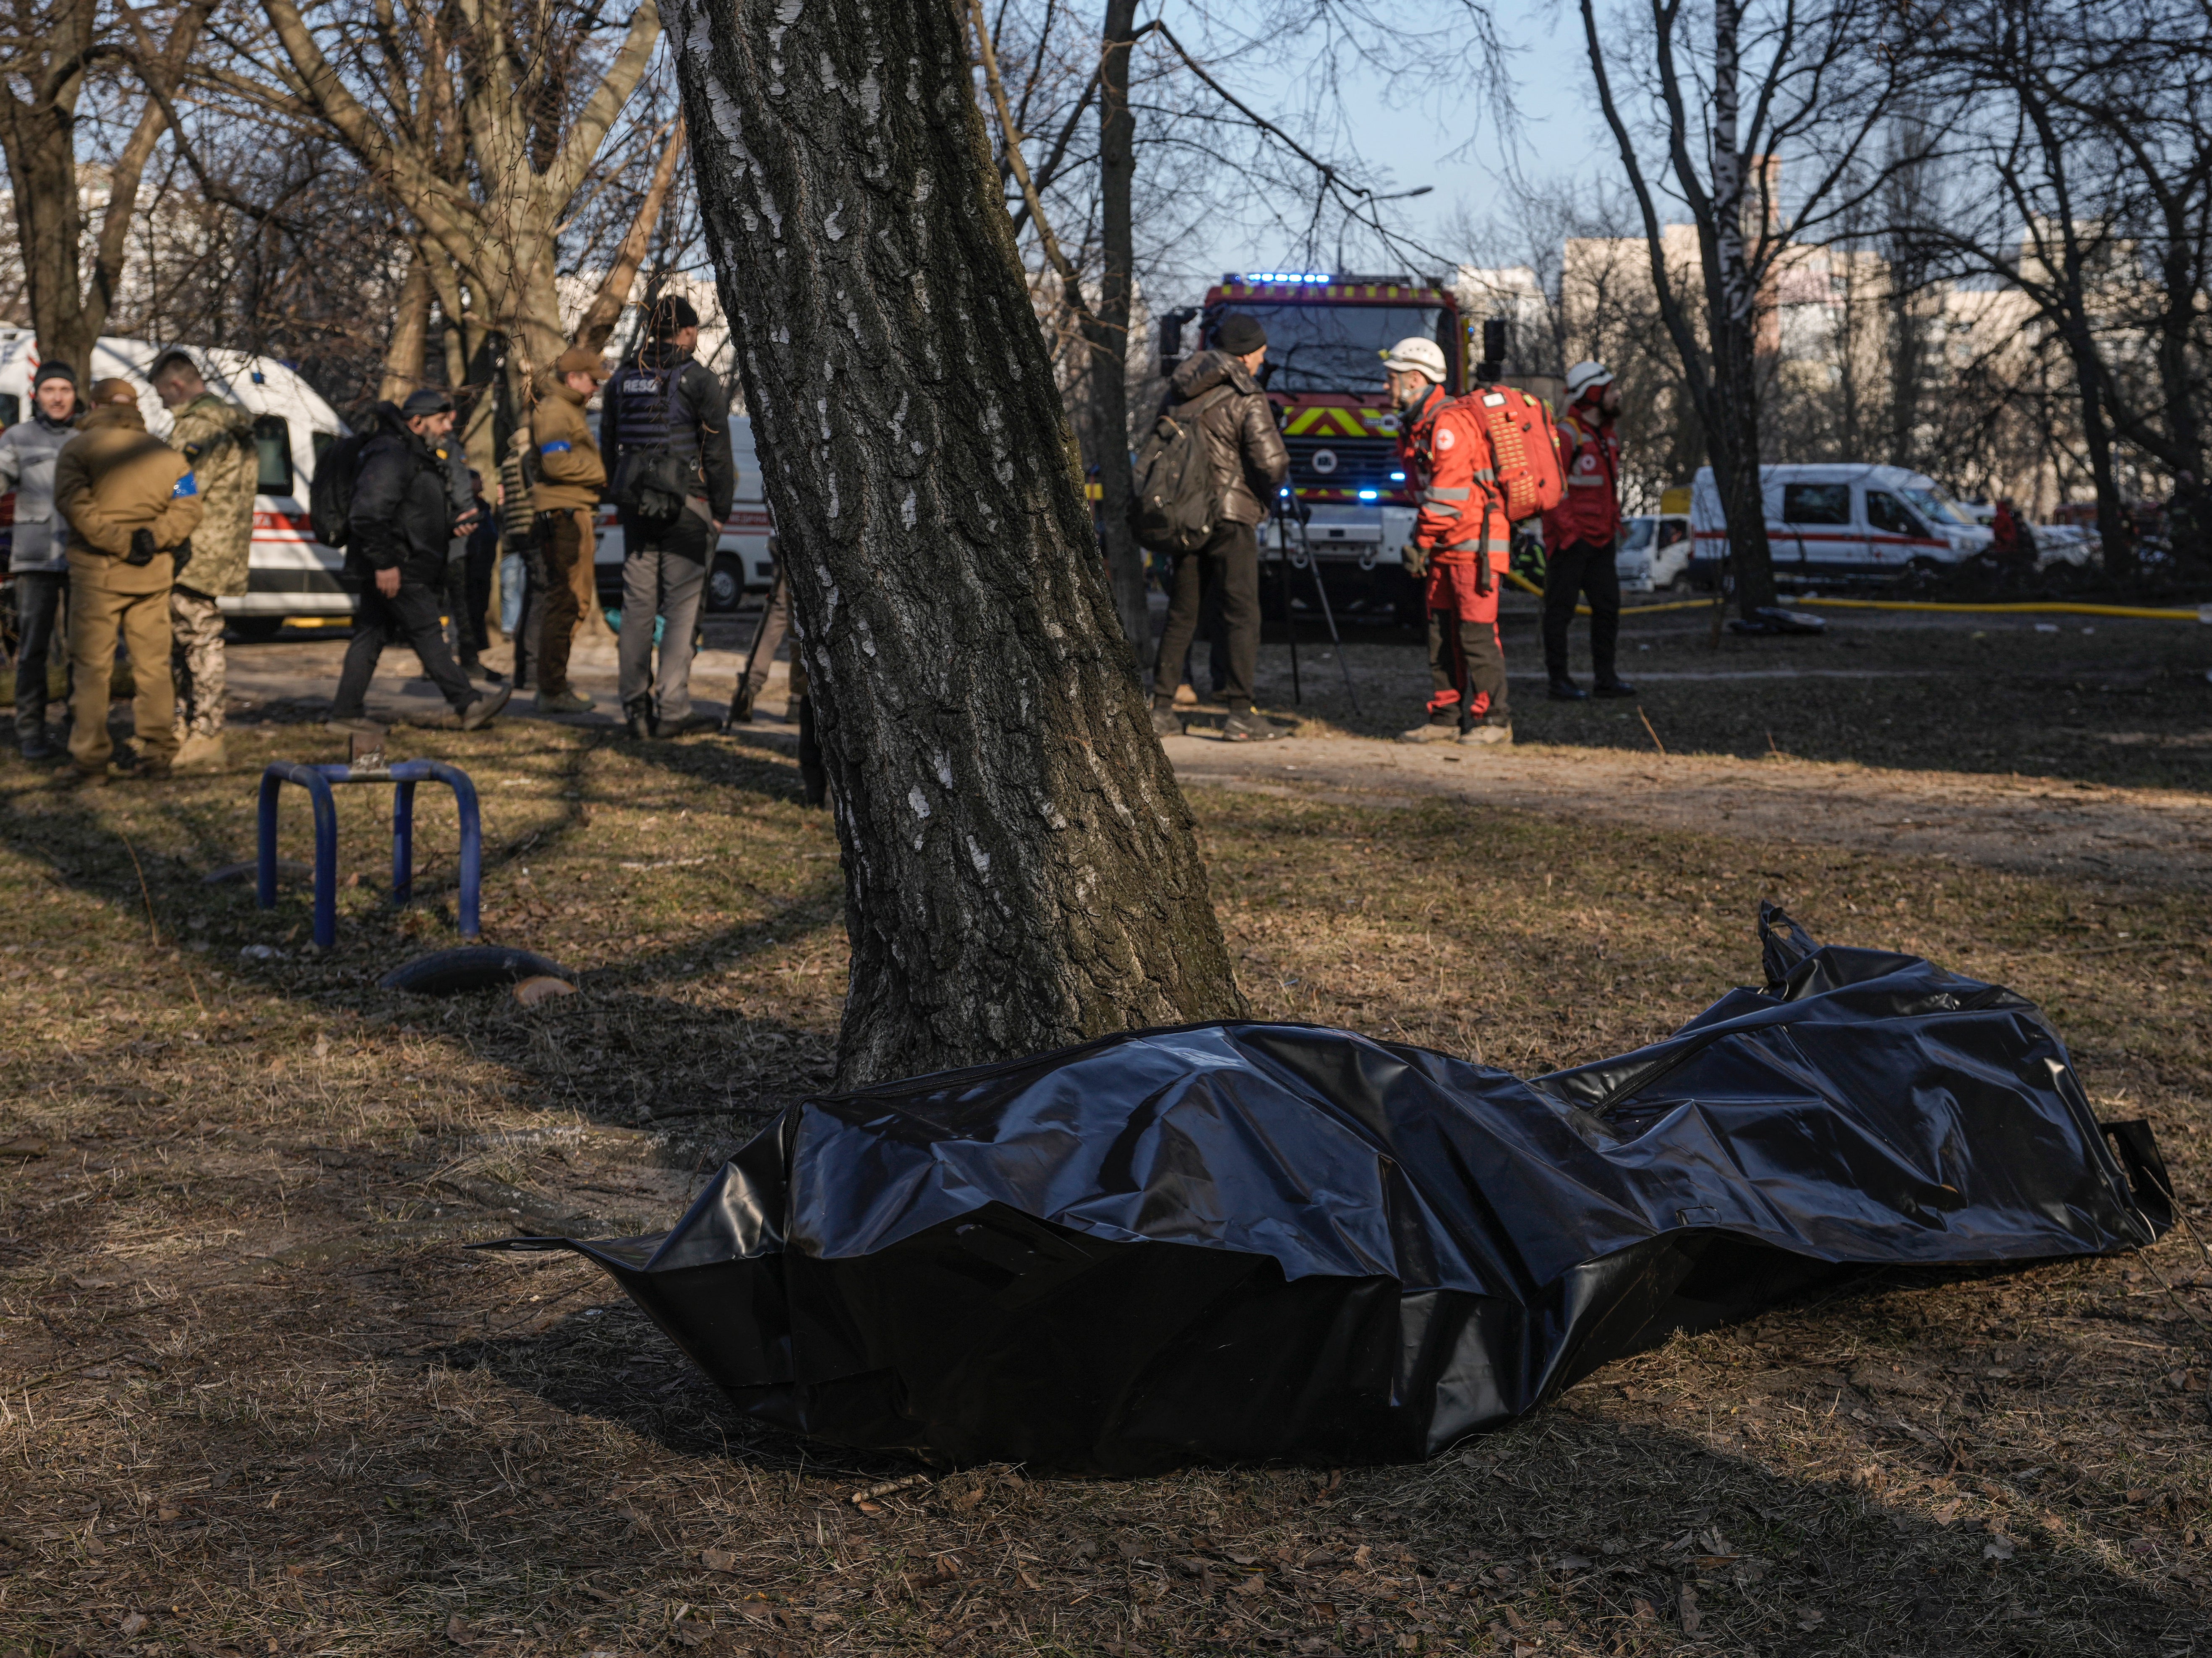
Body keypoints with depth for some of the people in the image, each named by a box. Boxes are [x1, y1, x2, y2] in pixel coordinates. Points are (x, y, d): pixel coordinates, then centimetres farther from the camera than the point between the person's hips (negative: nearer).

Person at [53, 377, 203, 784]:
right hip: (153, 573, 3)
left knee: (91, 667, 2)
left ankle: (90, 760, 1)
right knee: (153, 665, 11)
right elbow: (187, 509, 1)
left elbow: (73, 503, -17)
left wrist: (118, 541, -18)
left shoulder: (78, 448, -2)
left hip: (96, 571, -3)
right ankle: (157, 755, 10)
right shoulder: (164, 453, 10)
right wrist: (152, 538, -8)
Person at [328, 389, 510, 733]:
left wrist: (453, 527, 14)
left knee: (372, 634, 9)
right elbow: (367, 513, -24)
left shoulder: (419, 456, 20)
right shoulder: (391, 457, -15)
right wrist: (385, 562, -25)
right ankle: (467, 705, -8)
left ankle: (346, 712, 10)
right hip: (395, 570, -11)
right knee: (426, 632, -8)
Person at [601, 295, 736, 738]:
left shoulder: (623, 378, 11)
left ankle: (636, 709, 10)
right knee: (683, 607, -3)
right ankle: (671, 710, -6)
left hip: (636, 506, 5)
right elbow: (717, 451, -7)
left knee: (637, 606, 8)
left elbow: (608, 446, 16)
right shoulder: (699, 381, -6)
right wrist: (721, 511, 0)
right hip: (687, 505, -5)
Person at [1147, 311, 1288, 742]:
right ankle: (1241, 714, -7)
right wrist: (1267, 493, 4)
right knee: (1242, 616, -3)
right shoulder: (1246, 399, -10)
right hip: (1230, 515, -6)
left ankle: (1161, 709, 11)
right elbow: (1271, 461, -15)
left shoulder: (1180, 392, 11)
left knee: (1182, 615, 12)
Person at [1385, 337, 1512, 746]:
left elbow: (1447, 495, -20)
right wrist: (1424, 544, 12)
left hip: (1474, 543, -10)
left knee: (1476, 632, -8)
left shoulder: (1449, 424, -17)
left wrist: (1423, 543, -16)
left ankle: (1493, 720, -2)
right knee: (1441, 632, 8)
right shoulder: (1417, 427, 15)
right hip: (1446, 547, 10)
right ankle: (1446, 717, 12)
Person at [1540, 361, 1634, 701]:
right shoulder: (1565, 434, -13)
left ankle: (1605, 676, 18)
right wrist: (1568, 531, -19)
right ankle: (1559, 678, 4)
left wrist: (1614, 526, 17)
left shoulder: (1609, 436, 15)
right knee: (1561, 609, -1)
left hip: (1601, 540, 9)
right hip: (1570, 541, -9)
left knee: (1608, 606, 10)